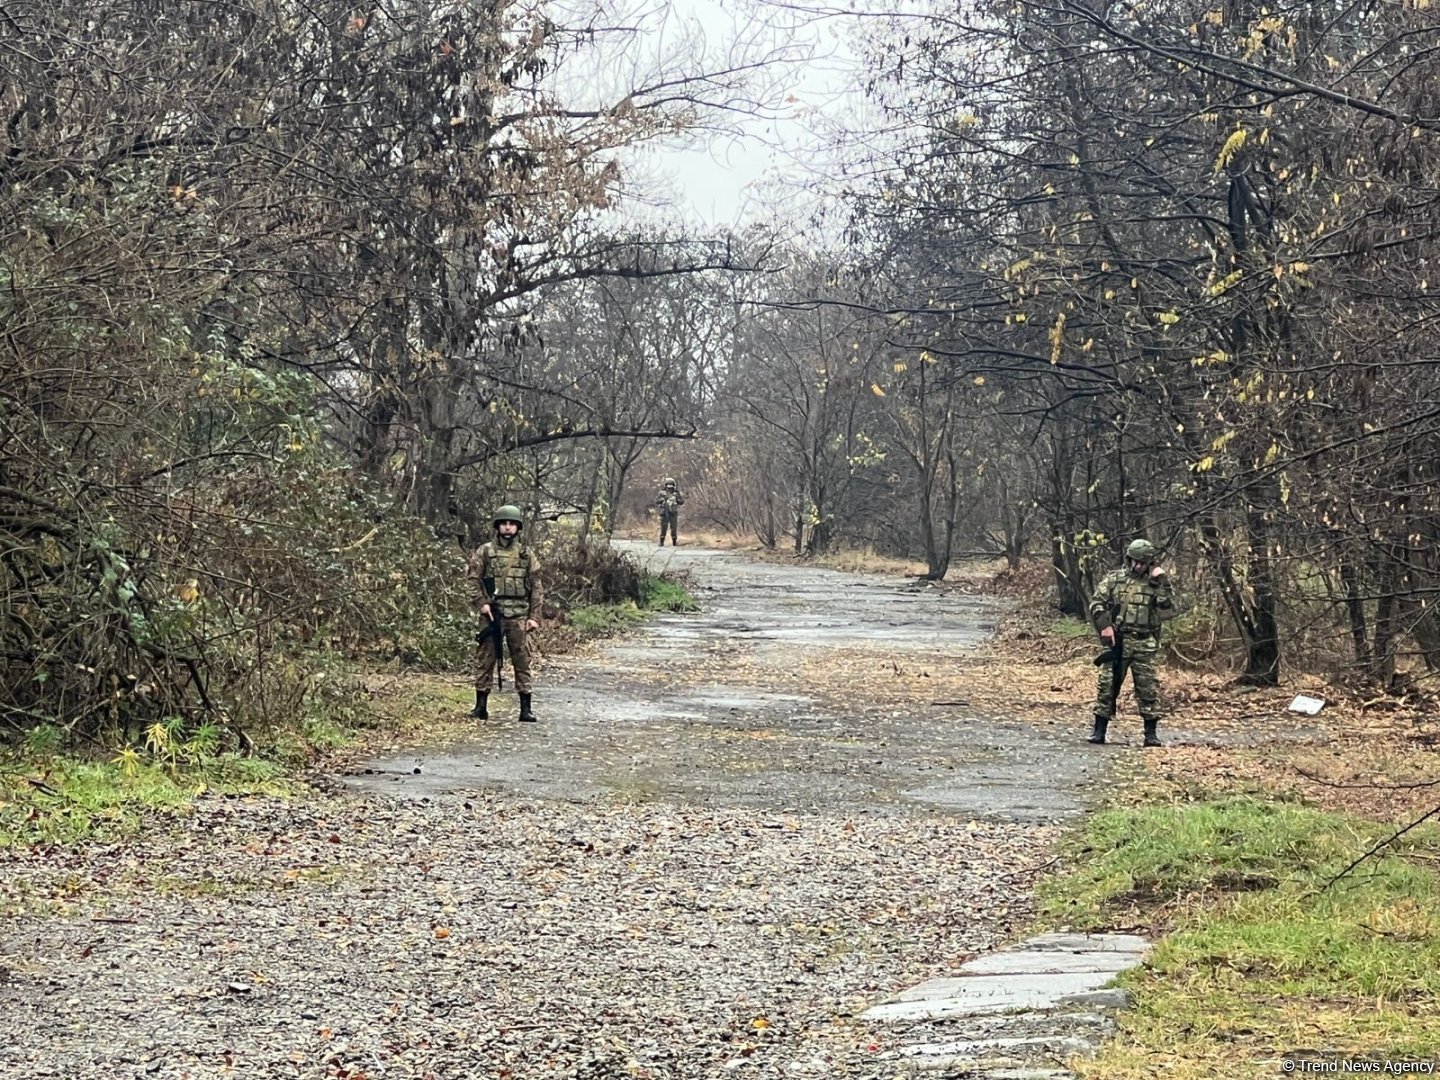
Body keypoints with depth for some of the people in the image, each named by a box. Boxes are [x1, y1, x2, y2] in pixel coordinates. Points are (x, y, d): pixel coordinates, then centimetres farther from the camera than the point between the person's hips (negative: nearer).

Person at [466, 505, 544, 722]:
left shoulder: (526, 554, 9)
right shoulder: (485, 552, 5)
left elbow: (536, 587, 8)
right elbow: (473, 578, 3)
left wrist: (534, 616, 0)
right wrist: (481, 603, -11)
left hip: (519, 614, 1)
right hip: (492, 613, -1)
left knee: (522, 660, 0)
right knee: (485, 659, 2)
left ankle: (526, 708, 3)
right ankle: (481, 706, 9)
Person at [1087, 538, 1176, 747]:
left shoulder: (1157, 584, 4)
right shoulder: (1114, 579, 5)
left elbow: (1168, 612, -7)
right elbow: (1097, 604, 3)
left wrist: (1162, 584, -13)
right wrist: (1105, 626, -10)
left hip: (1145, 645, 0)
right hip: (1117, 642, 0)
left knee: (1148, 688, -1)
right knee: (1107, 685, 1)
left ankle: (1151, 733, 6)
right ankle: (1099, 730, 9)